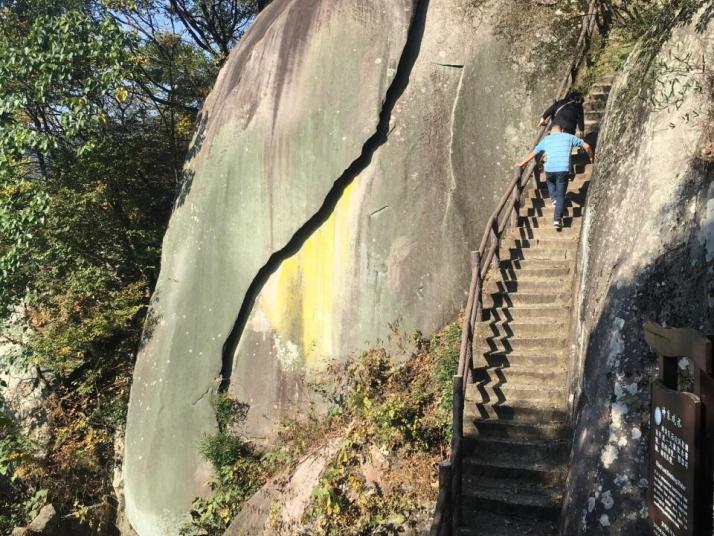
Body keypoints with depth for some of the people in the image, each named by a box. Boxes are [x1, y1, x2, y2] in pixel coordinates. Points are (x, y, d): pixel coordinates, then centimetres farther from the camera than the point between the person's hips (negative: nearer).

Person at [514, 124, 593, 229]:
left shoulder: (546, 139, 17)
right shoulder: (569, 137, 14)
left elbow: (533, 153, 24)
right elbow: (586, 146, 17)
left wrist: (521, 163, 37)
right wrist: (591, 157, 35)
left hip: (549, 169, 1)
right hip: (563, 170, -1)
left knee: (550, 181, 38)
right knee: (561, 196, 8)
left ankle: (553, 197, 17)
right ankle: (557, 219, -3)